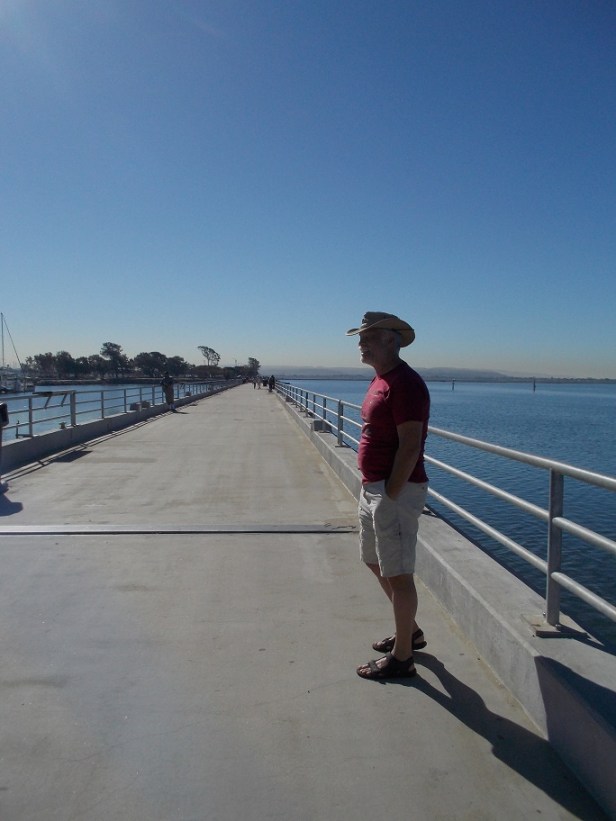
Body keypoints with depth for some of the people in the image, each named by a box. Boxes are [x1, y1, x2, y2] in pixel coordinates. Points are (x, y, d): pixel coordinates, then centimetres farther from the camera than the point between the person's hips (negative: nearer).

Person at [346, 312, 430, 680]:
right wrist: (371, 486, 15)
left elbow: (410, 447, -22)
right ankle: (410, 631, 40)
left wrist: (390, 495, -19)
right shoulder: (380, 380, 13)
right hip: (373, 487, 11)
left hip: (396, 491, -11)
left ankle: (402, 657, 19)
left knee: (398, 573, 2)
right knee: (376, 561, 22)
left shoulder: (406, 383, -18)